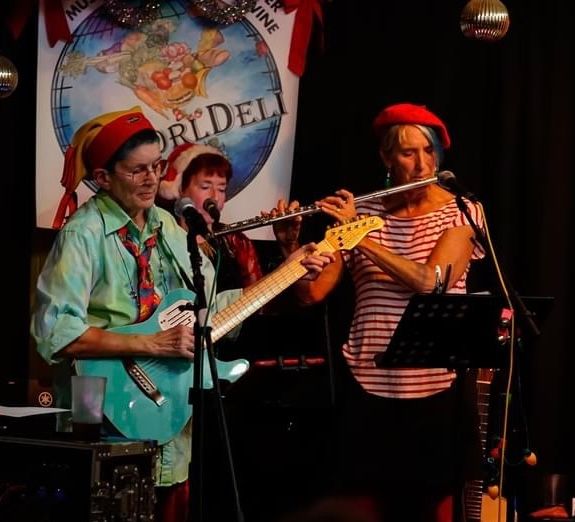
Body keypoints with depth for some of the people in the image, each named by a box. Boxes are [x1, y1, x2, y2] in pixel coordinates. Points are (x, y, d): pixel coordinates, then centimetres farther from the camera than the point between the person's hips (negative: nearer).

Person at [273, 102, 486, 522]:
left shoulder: (461, 212, -1)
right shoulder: (359, 213, 4)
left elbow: (431, 281, -18)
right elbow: (311, 293, 2)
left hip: (439, 385, -1)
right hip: (371, 385, 1)